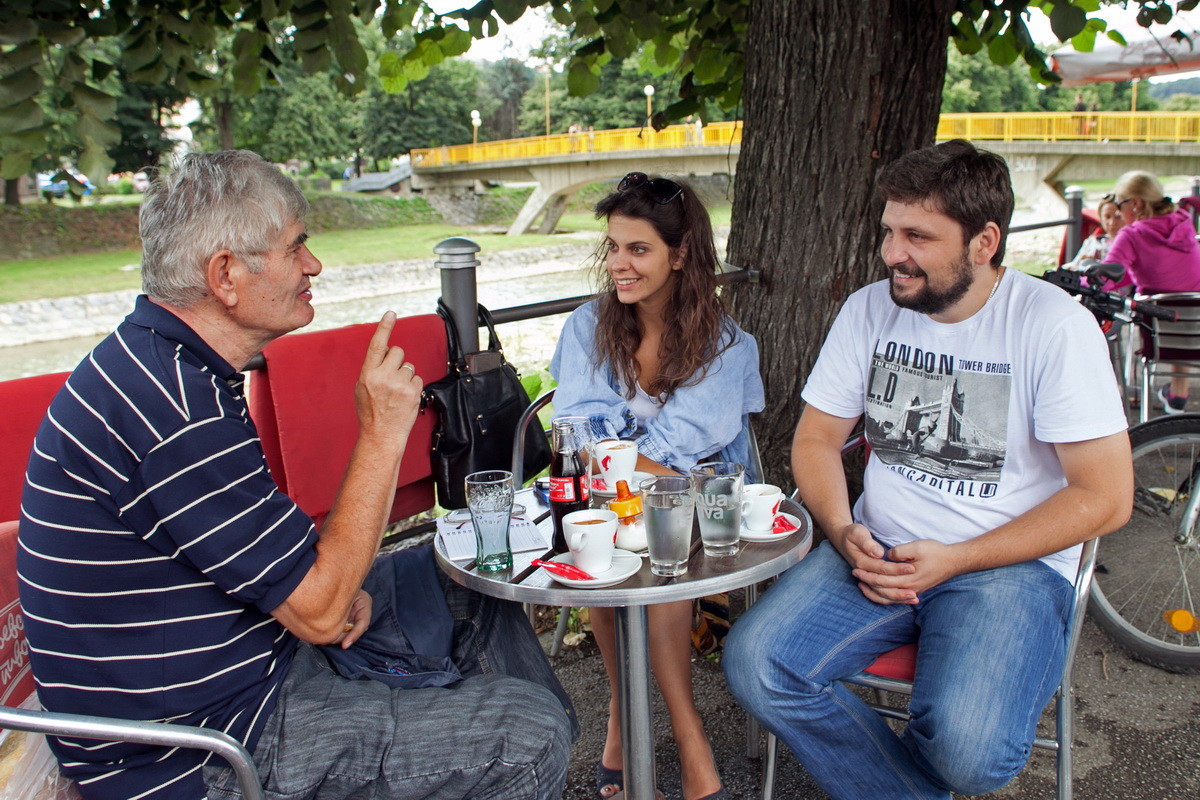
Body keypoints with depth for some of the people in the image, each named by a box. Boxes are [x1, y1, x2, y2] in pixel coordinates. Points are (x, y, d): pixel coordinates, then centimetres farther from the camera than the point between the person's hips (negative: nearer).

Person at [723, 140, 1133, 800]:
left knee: (969, 746, -29)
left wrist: (954, 561, -15)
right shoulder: (869, 310, 3)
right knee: (752, 663, -19)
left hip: (1010, 565, -3)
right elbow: (816, 438, 9)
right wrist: (844, 534, -11)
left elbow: (1104, 496, -9)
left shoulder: (1055, 326, -9)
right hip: (877, 551, 4)